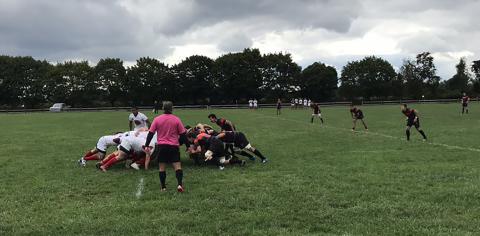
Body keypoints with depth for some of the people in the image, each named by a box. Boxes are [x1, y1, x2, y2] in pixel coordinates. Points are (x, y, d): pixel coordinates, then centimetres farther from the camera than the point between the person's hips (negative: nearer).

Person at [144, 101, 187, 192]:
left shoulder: (157, 119, 0)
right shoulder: (176, 119, -2)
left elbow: (151, 133, -1)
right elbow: (183, 134, 0)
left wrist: (147, 145, 3)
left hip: (161, 146, 1)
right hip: (174, 146, -1)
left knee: (161, 167, 10)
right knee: (177, 166, -1)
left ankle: (163, 187, 12)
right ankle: (179, 184, -17)